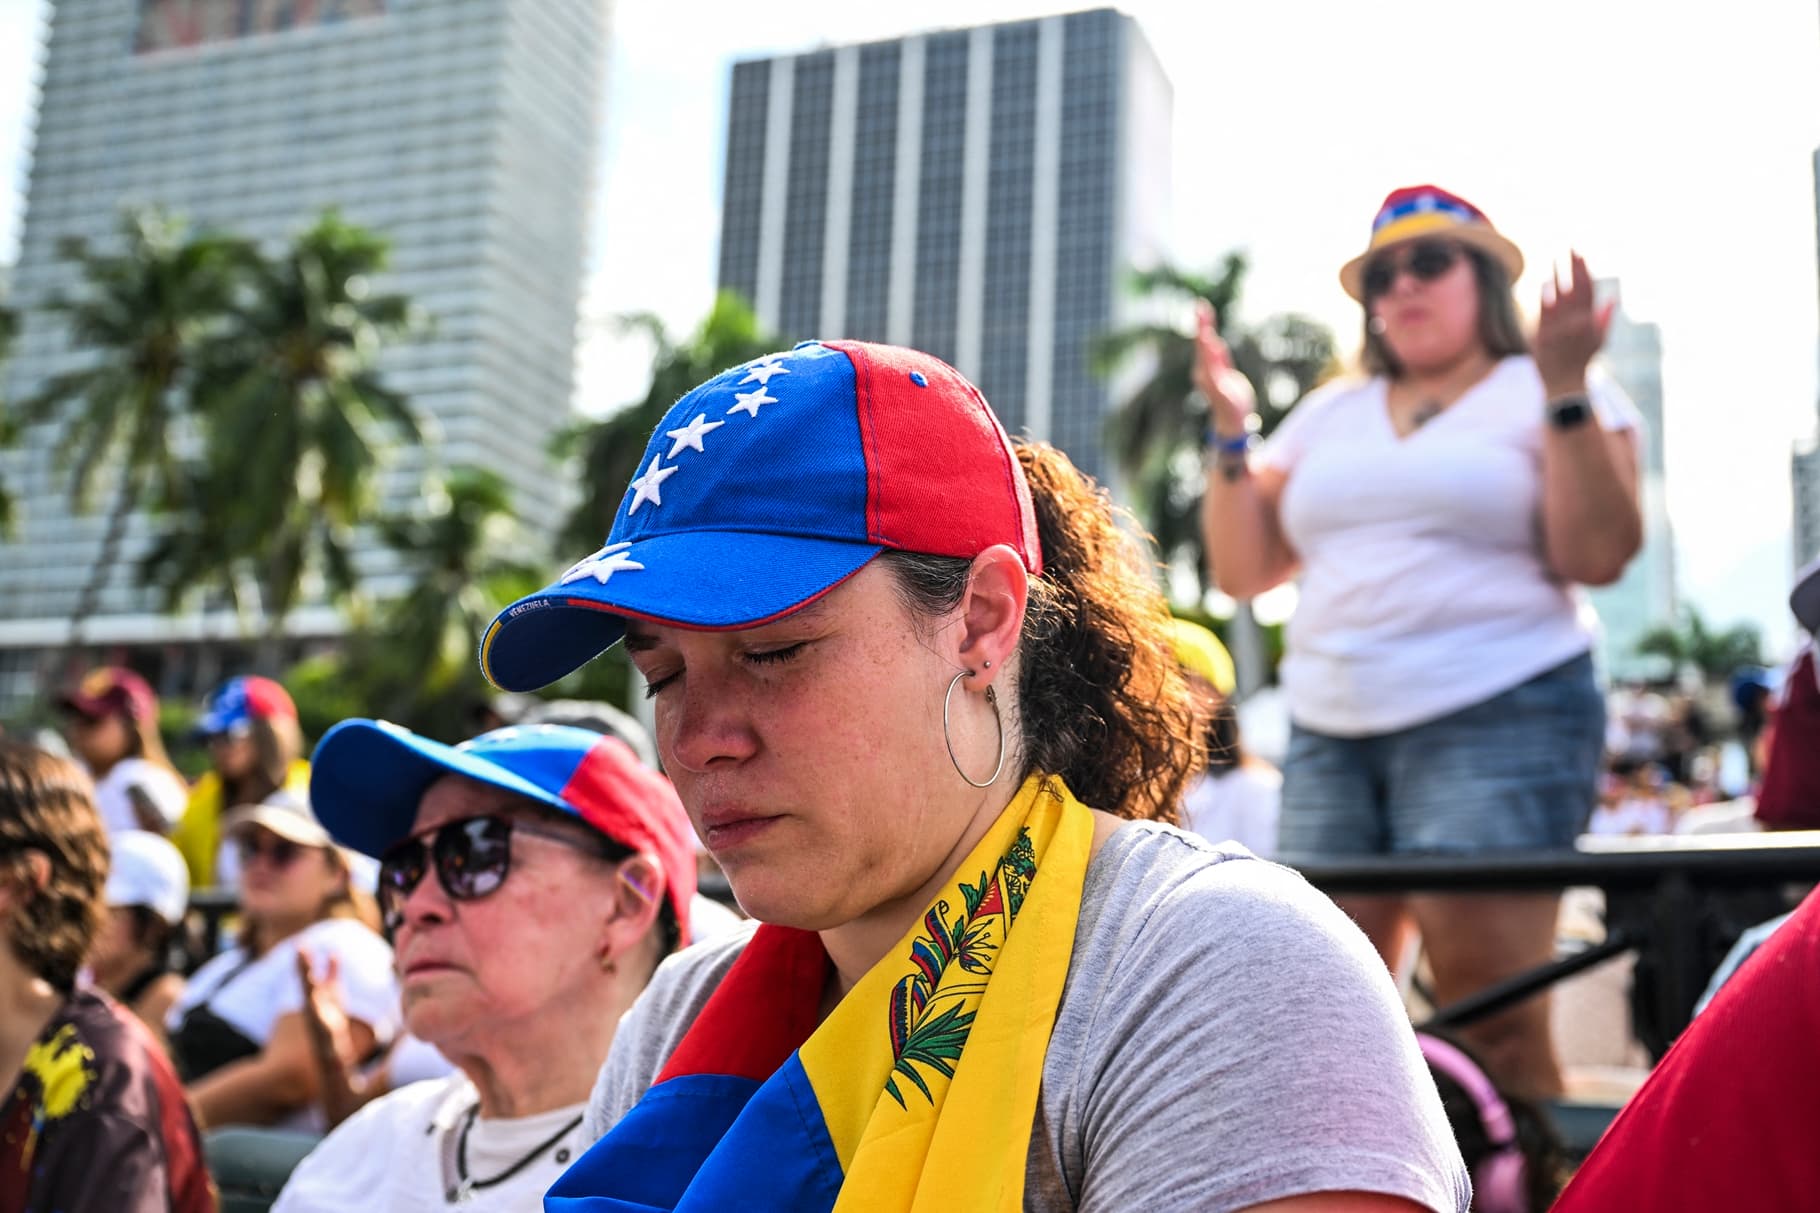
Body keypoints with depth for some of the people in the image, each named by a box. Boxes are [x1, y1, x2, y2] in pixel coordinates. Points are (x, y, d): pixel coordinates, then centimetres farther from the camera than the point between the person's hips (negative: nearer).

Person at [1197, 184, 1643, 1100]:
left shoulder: (1555, 398, 5)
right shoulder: (1329, 417, 19)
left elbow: (1596, 556, -9)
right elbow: (1243, 570, 14)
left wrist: (1565, 389, -14)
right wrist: (1232, 429, 5)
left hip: (1498, 725, -5)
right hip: (1328, 738, 5)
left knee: (1494, 1017, -13)